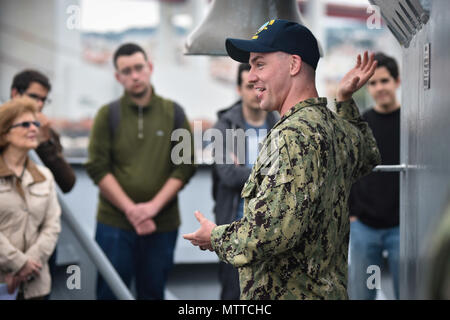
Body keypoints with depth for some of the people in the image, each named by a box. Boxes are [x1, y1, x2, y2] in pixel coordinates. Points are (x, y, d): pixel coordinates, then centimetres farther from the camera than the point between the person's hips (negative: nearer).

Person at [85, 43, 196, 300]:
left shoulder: (174, 113, 6)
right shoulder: (108, 115, 3)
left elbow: (186, 165, 2)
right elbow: (98, 168, -3)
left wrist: (154, 205, -11)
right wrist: (130, 209, -13)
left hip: (163, 223, 1)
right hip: (115, 222, -1)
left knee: (153, 293, 10)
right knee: (110, 292, 2)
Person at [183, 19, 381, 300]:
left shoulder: (293, 134, -21)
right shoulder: (341, 129, 7)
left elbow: (273, 231, -29)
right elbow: (368, 158, 33)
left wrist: (216, 238, -11)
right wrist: (346, 100, 25)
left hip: (288, 293, -9)